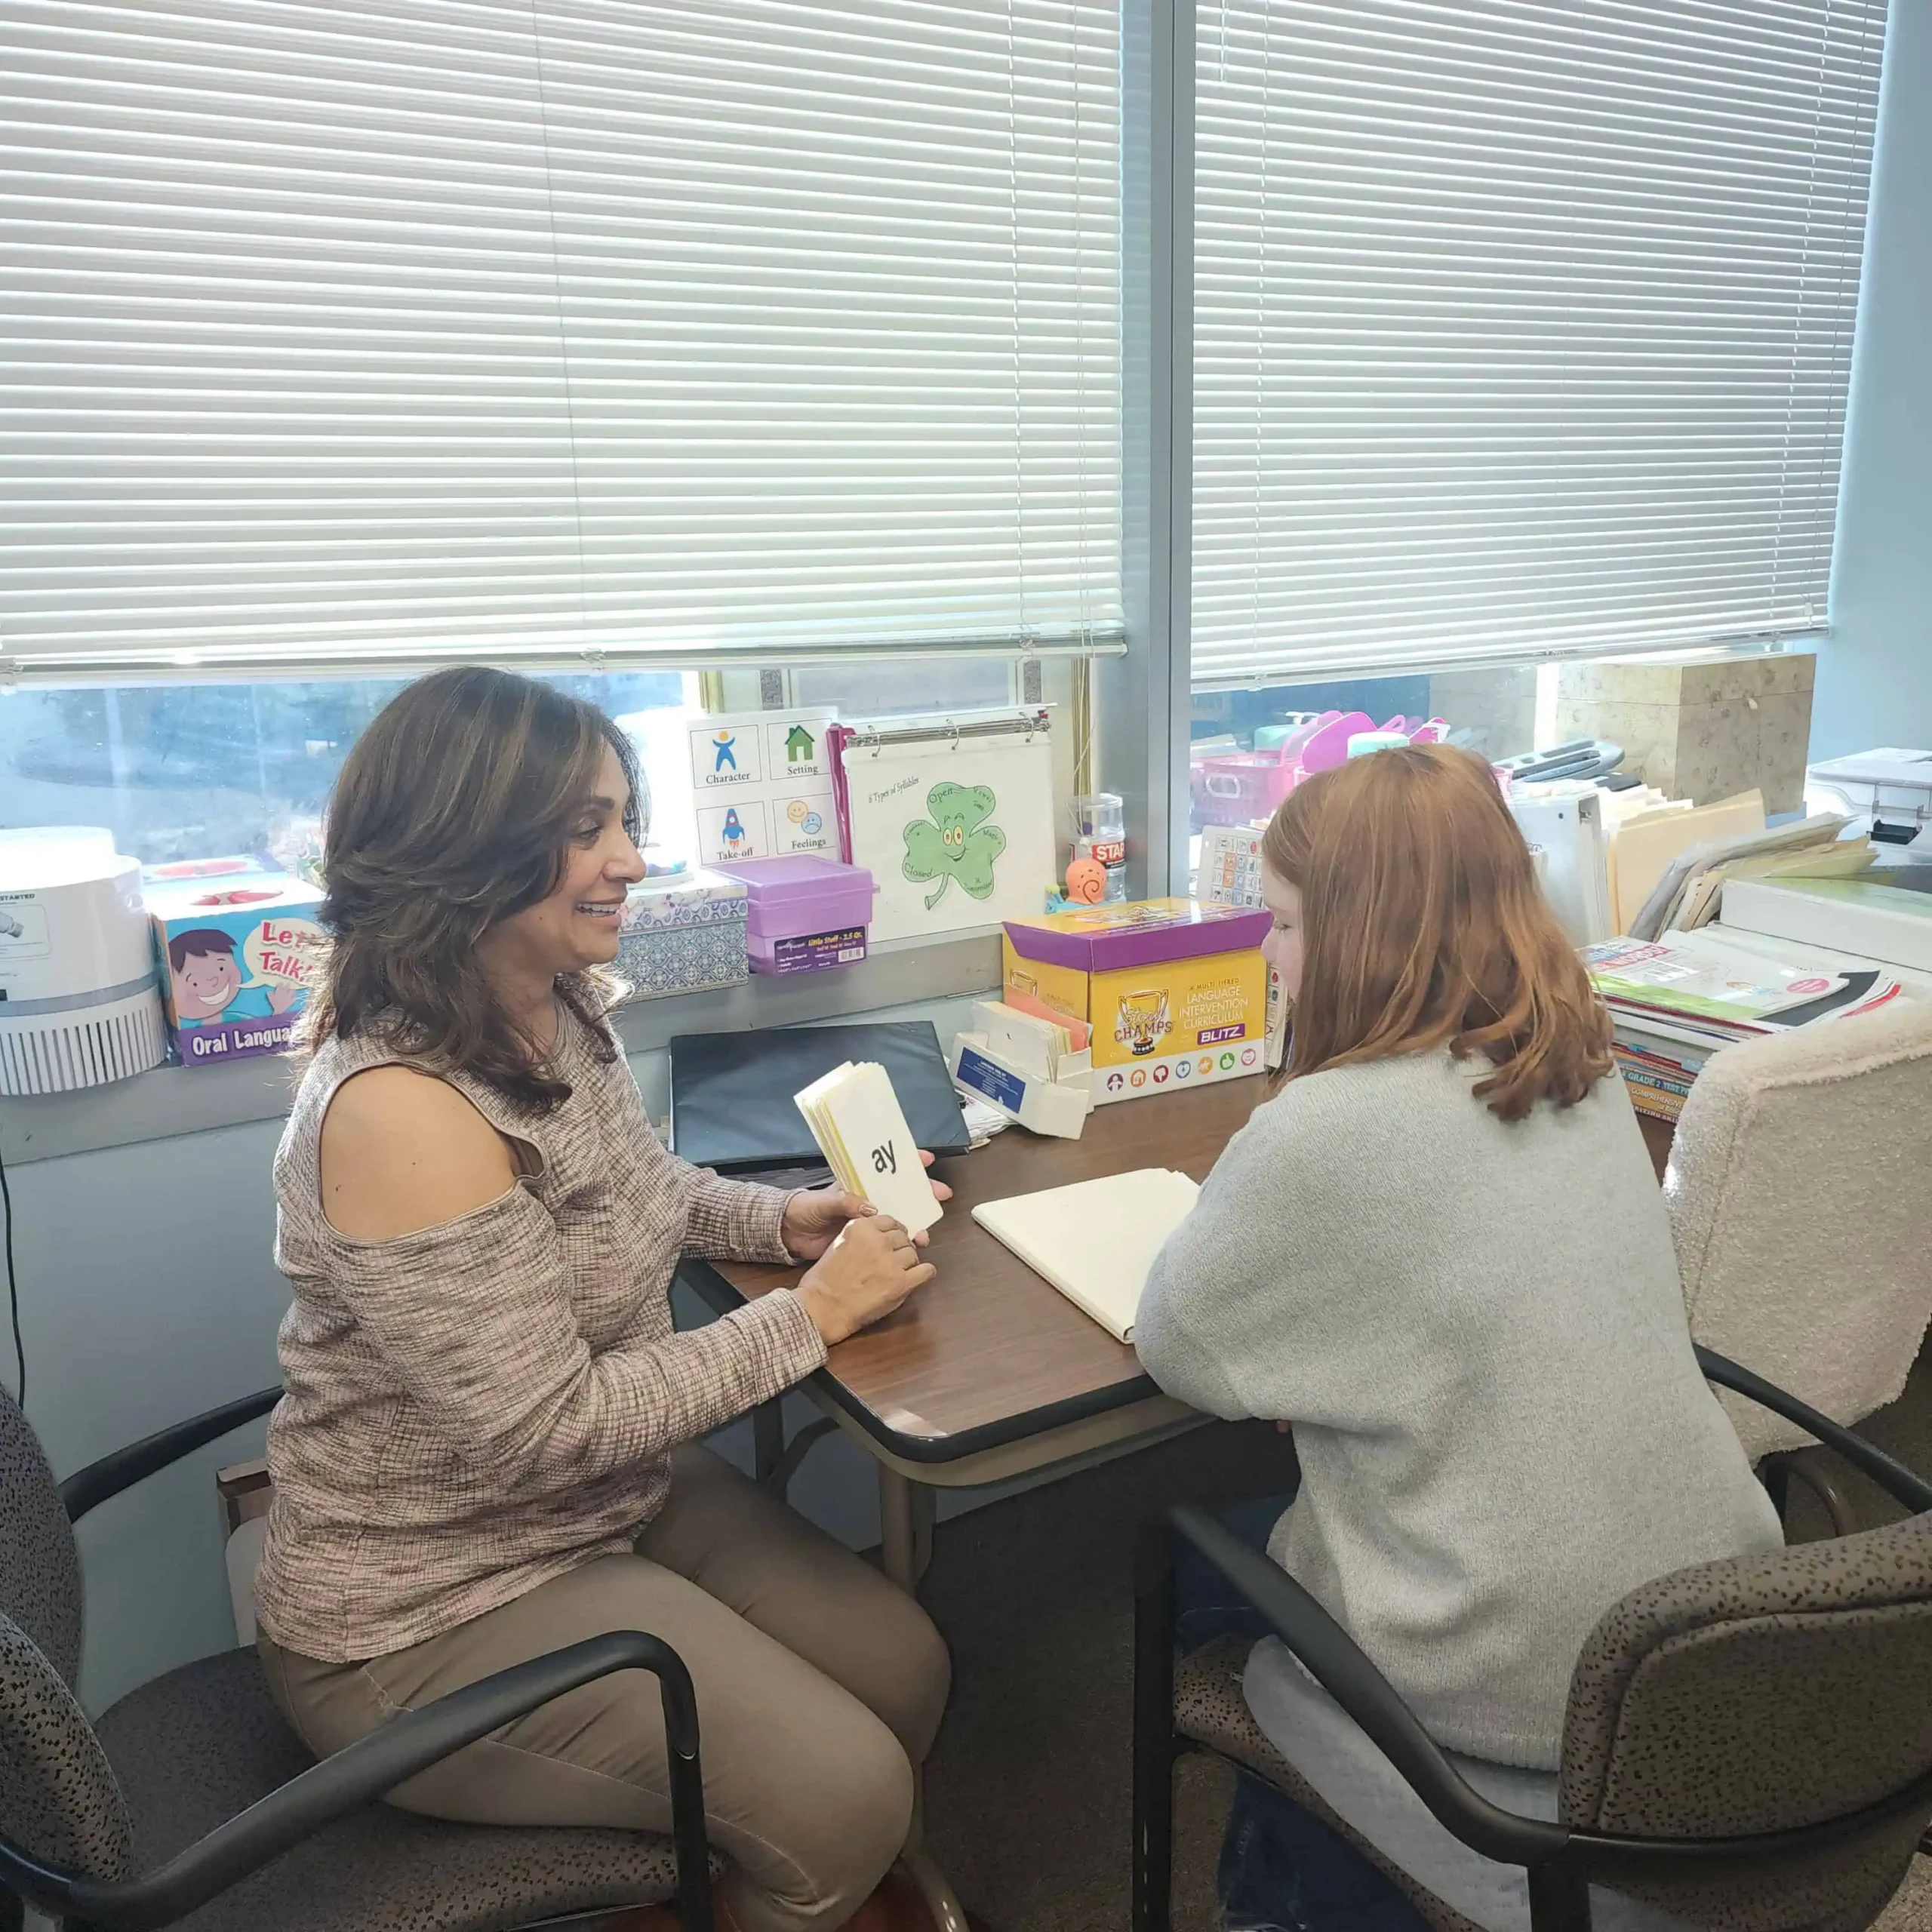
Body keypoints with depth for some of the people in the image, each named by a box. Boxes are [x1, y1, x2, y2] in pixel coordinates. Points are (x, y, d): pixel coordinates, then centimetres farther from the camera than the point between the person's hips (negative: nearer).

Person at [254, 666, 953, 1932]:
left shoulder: (563, 1010, -4)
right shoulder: (401, 1110, -31)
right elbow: (546, 1430, -28)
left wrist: (784, 1219, -4)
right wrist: (809, 1317, -22)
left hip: (620, 1497, 8)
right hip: (432, 1610, -8)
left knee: (906, 1670, 7)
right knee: (847, 1796, -10)